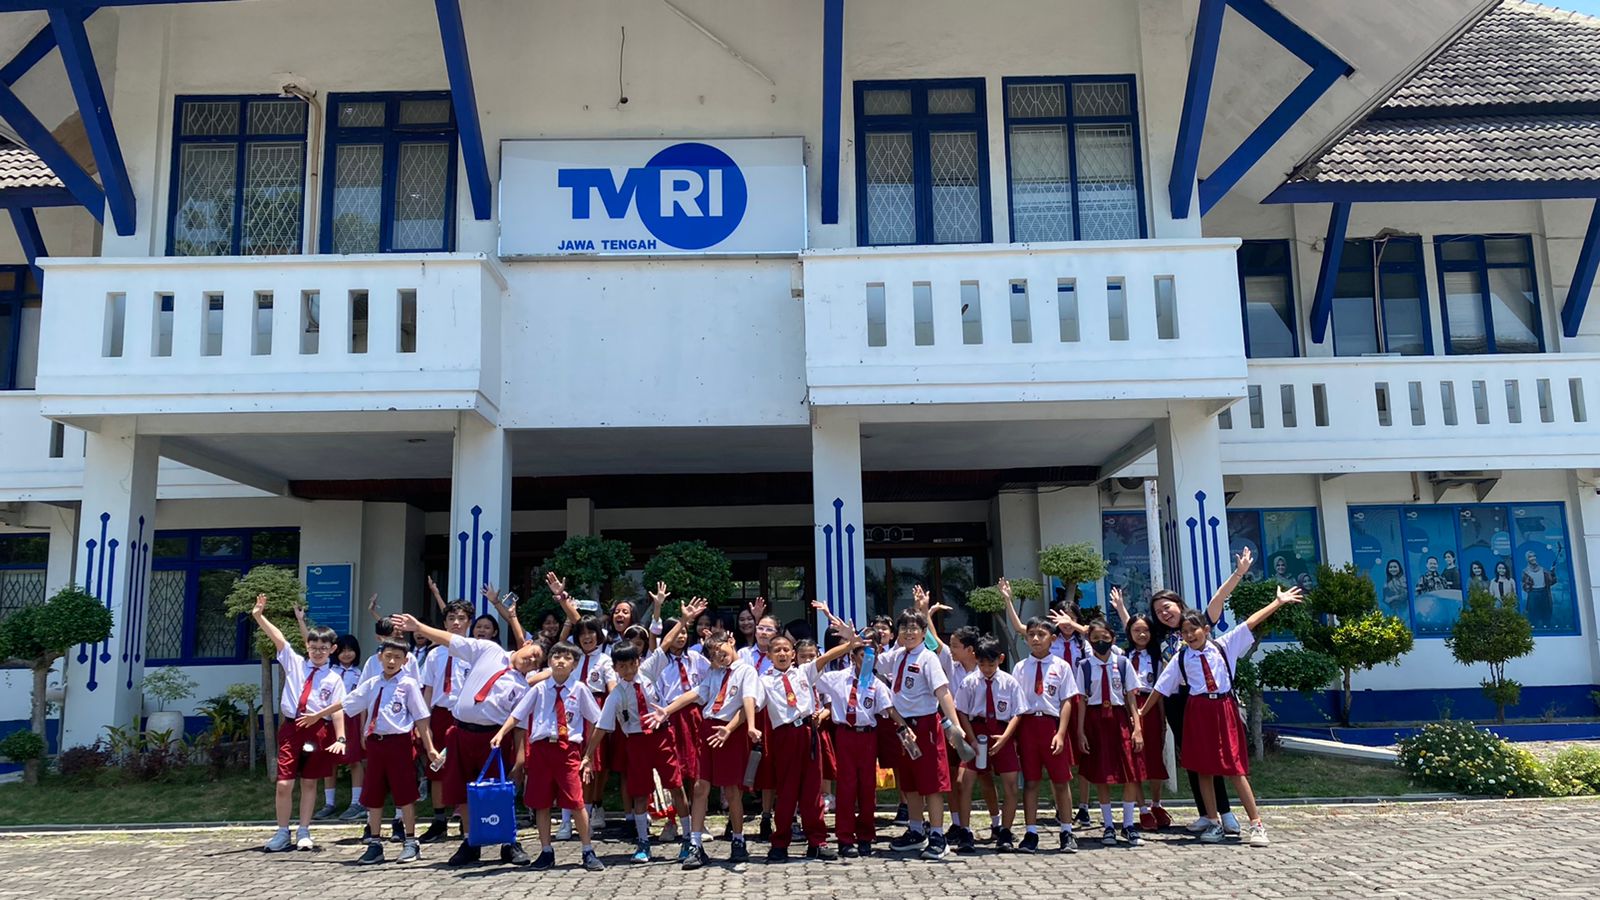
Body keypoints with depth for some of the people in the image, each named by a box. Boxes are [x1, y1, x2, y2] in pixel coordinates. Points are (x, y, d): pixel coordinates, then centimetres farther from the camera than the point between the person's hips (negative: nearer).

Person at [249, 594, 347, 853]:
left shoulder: (334, 678, 1)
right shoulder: (294, 663, 6)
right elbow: (278, 638, -3)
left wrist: (340, 738, -14)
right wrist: (259, 616, -13)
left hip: (318, 730, -1)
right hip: (291, 728, 1)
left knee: (309, 783, 9)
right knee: (284, 783, -3)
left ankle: (304, 833, 21)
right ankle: (282, 832, 14)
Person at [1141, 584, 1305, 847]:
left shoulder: (1224, 647, 3)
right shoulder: (1180, 659, 3)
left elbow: (1250, 623, 1)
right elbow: (1161, 687, 7)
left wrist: (1278, 602, 0)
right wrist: (1143, 712, 7)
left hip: (1225, 708, -1)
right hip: (1198, 710, 1)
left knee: (1235, 768, -2)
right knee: (1203, 768, 5)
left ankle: (1257, 824, 4)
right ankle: (1213, 824, 16)